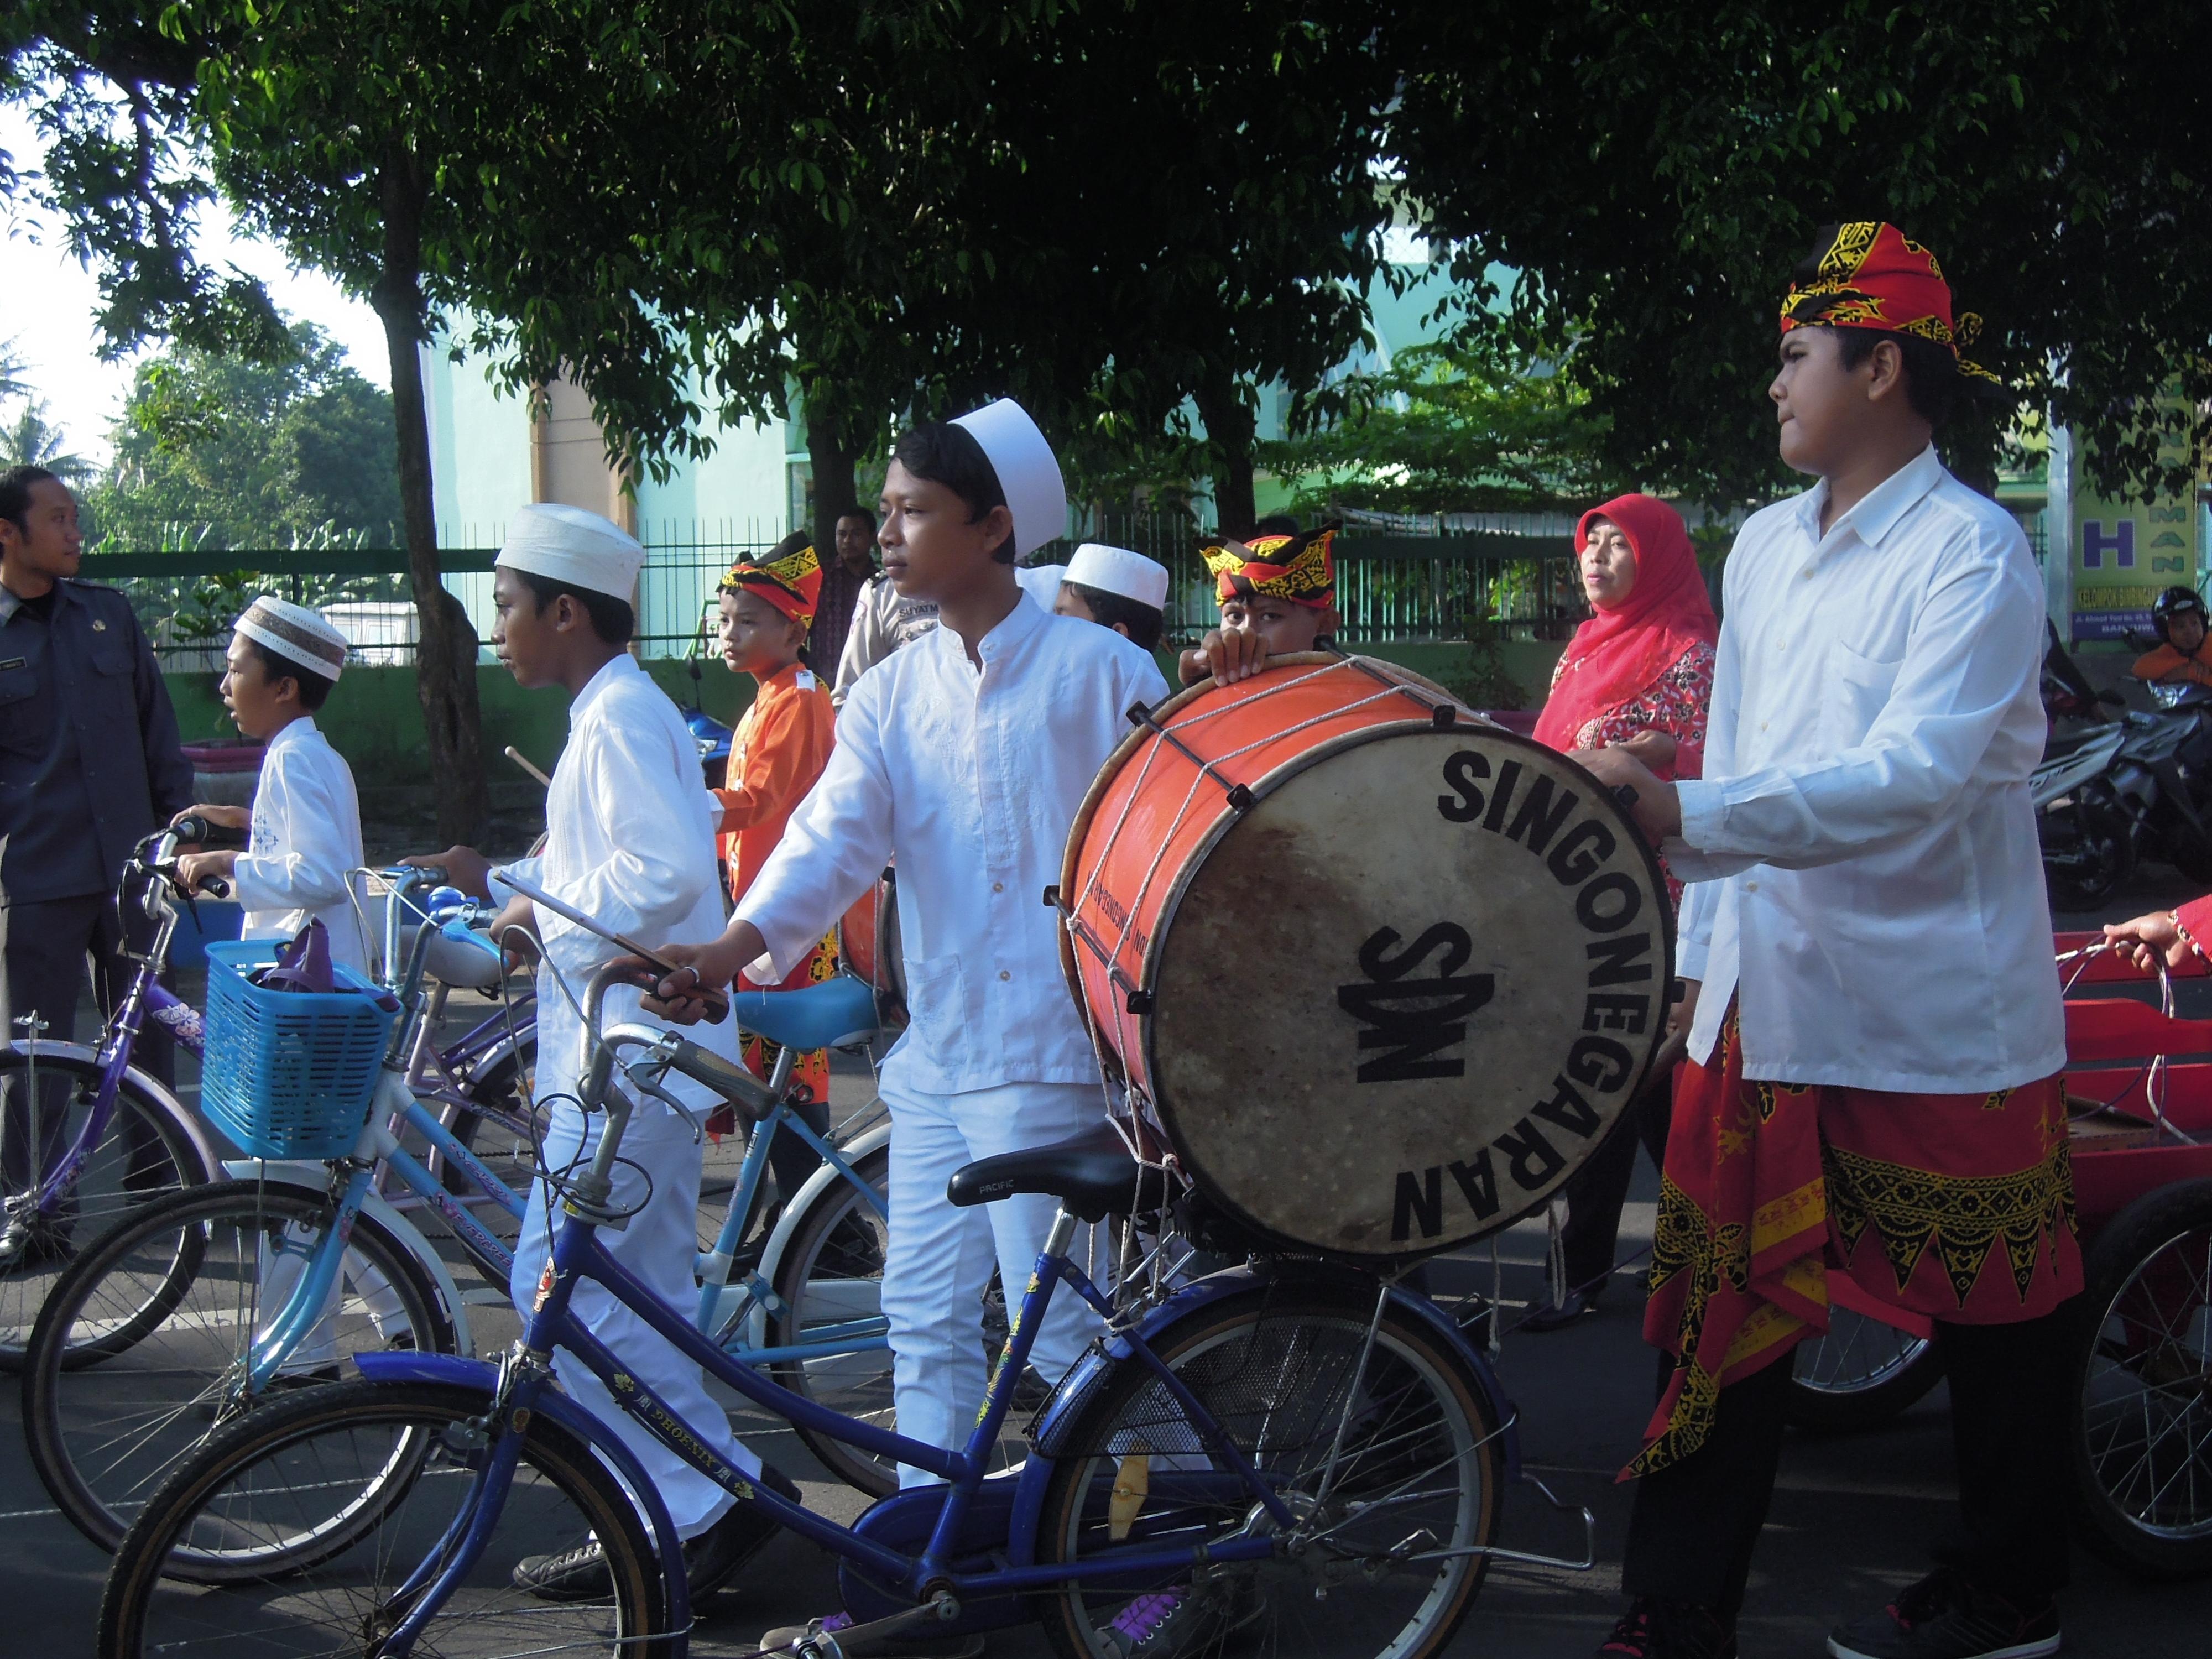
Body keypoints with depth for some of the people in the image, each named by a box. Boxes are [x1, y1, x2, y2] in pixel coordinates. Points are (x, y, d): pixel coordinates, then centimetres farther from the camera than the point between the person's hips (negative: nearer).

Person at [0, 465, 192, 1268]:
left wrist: (178, 823, 10)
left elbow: (157, 727, 14)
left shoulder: (107, 614, 8)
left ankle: (154, 1178, 24)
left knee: (147, 1029, 10)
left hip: (129, 864, 3)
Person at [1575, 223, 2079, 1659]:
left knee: (1994, 1322, 11)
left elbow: (1919, 774, -26)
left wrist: (1686, 817, -35)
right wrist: (1700, 960, 14)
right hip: (1768, 1004, 6)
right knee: (1728, 1313, 6)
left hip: (1940, 1022, -6)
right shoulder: (1765, 547, 11)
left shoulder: (1974, 552, -12)